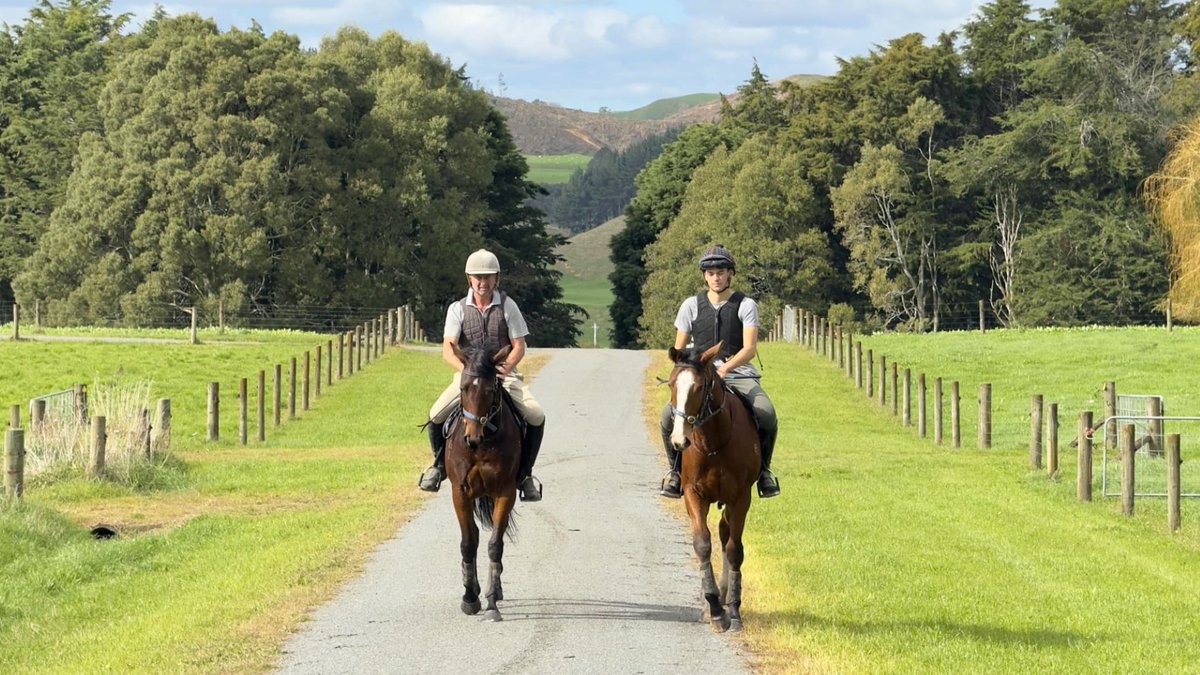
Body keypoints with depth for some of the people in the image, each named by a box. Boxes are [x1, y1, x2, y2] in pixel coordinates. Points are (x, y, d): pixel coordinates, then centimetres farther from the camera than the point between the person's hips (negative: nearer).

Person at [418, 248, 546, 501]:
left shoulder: (507, 306, 3)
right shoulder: (457, 309, 2)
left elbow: (519, 347, 0)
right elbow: (448, 349, -9)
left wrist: (506, 368, -20)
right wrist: (464, 369, -29)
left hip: (503, 373, 0)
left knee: (536, 416, -22)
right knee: (436, 416, -22)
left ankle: (524, 472, -2)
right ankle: (440, 464, 7)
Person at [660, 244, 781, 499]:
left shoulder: (746, 306, 2)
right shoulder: (692, 306, 9)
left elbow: (750, 348, -10)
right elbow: (679, 349, 13)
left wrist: (726, 368, -28)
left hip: (740, 375, -1)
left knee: (766, 414, -30)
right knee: (669, 415, -26)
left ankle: (763, 468, -5)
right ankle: (674, 468, -1)